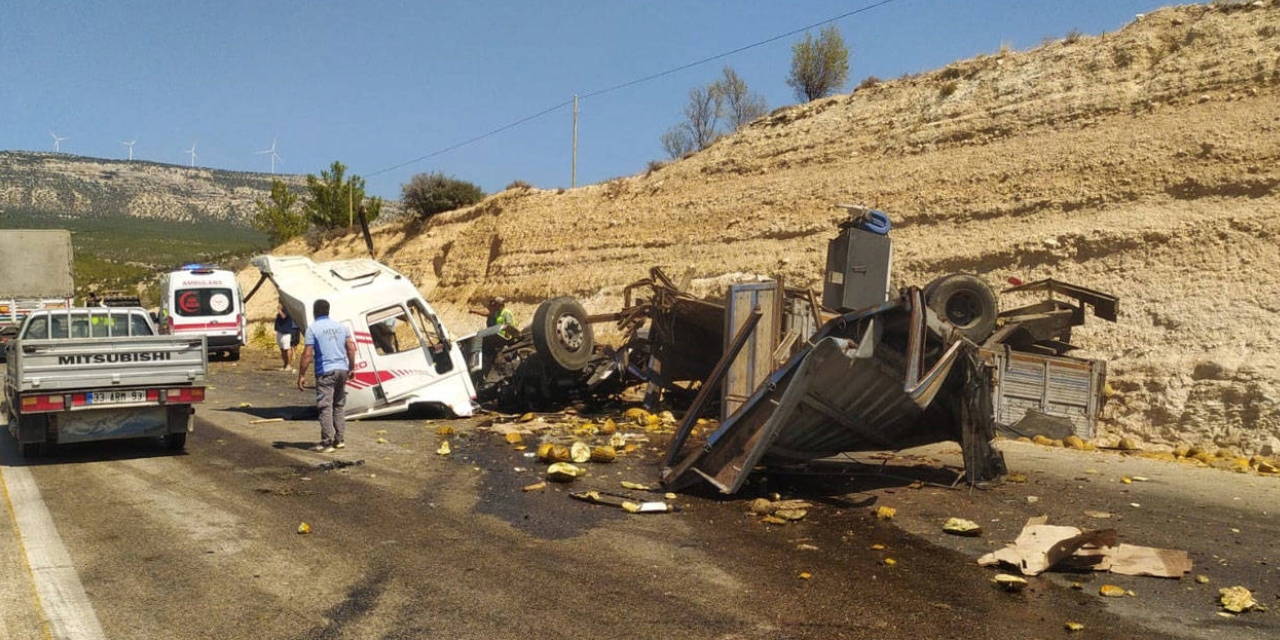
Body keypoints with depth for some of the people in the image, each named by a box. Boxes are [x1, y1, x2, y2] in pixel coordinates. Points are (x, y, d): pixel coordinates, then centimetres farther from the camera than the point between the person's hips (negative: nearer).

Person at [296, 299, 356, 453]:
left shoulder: (312, 328, -5)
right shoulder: (341, 326, 11)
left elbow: (307, 354, -10)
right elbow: (351, 348, 10)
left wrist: (301, 375, -5)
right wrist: (351, 368, 20)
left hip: (325, 372, -6)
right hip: (342, 369, 6)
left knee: (325, 407, -3)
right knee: (339, 406, 16)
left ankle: (327, 443, -4)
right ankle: (340, 440, 17)